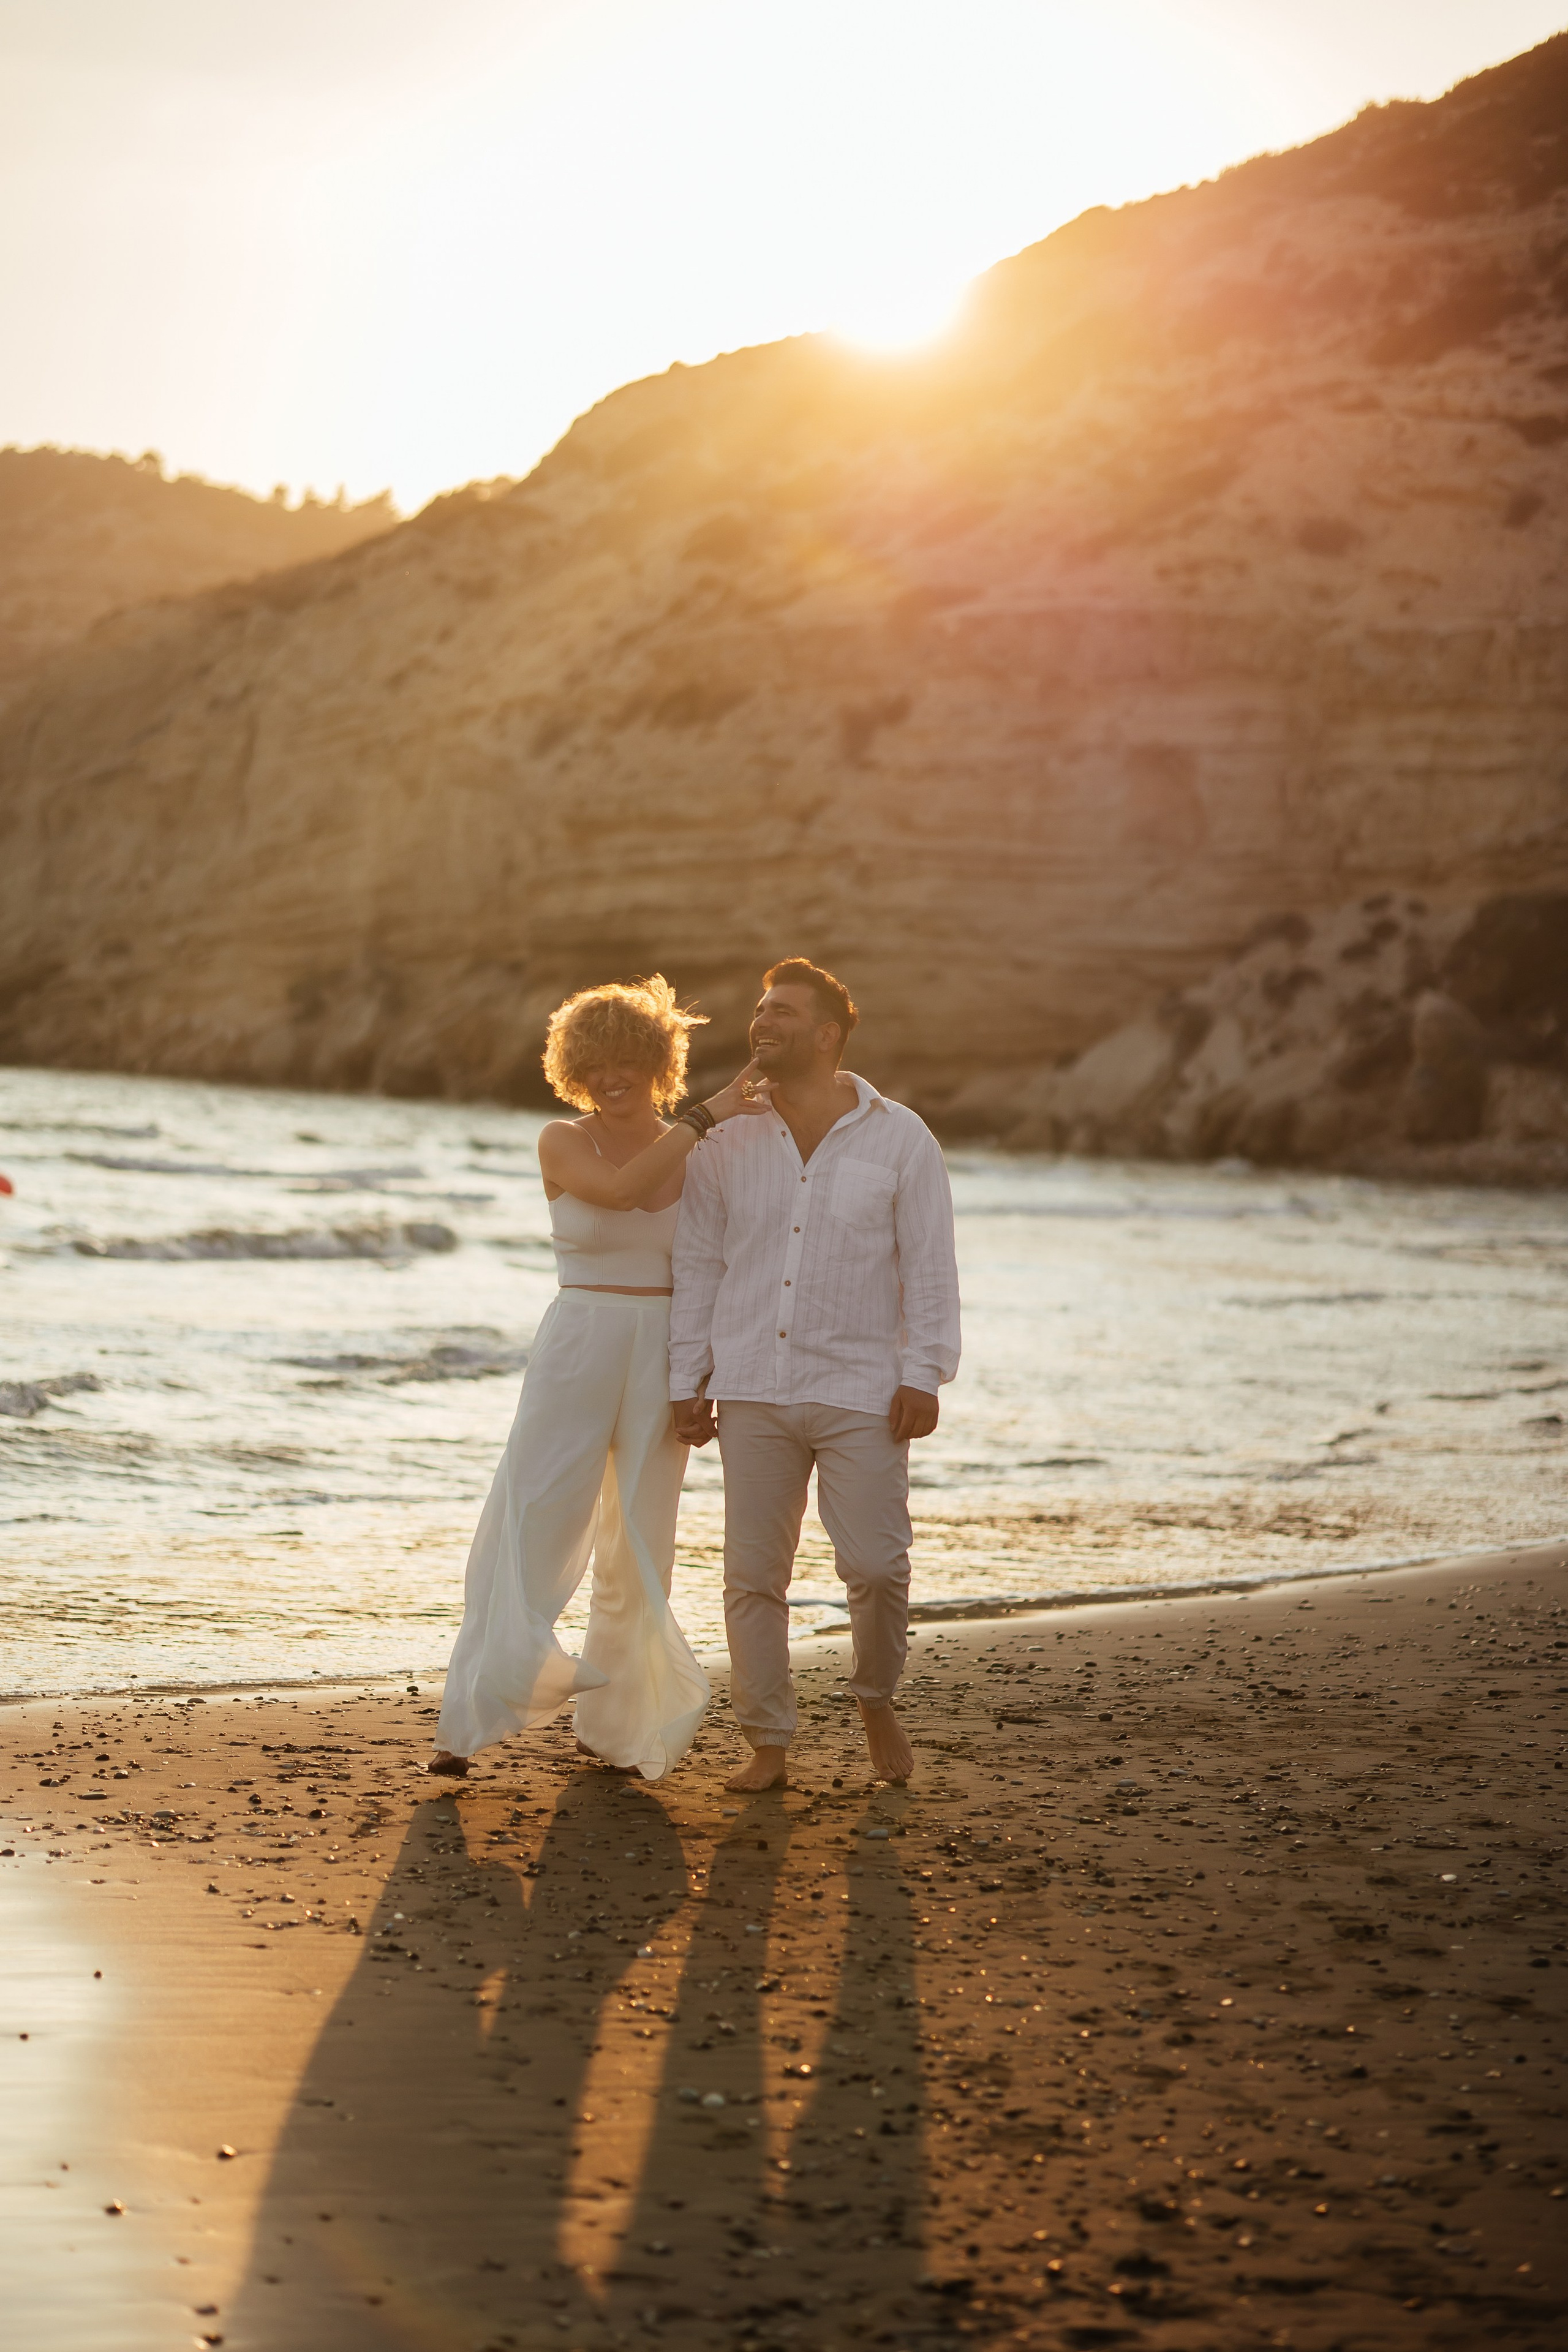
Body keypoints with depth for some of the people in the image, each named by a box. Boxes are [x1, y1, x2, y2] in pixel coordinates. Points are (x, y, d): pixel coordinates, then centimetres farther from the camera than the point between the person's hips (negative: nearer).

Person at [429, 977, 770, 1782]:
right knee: (528, 1533, -5)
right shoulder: (563, 1144, -2)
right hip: (575, 1351, -3)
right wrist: (707, 1115, -23)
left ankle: (614, 1723, 20)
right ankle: (468, 1720, 1)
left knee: (640, 1546, 8)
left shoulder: (696, 1154, 5)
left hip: (663, 1360, 3)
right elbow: (618, 1189, -24)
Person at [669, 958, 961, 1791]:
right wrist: (687, 1384, 4)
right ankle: (768, 1744, 13)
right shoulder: (726, 1149, 5)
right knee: (752, 1572, 2)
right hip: (754, 1393, 2)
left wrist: (923, 1375, -9)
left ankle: (876, 1700, 20)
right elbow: (697, 1268, 8)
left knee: (875, 1565, -8)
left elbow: (929, 1265, -2)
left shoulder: (899, 1139, -1)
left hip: (861, 1391, -2)